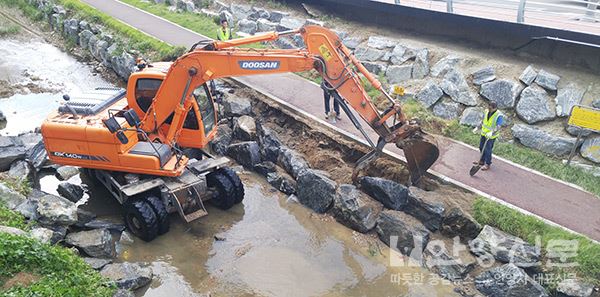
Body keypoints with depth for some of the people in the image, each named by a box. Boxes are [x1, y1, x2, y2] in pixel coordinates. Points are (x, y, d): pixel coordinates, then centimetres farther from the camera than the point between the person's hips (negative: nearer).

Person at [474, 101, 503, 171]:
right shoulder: (486, 111, -7)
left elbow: (498, 127, -32)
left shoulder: (499, 116, -25)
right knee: (481, 147, 18)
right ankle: (482, 161, 37)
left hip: (491, 136, -6)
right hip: (484, 133, 6)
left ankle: (487, 164, 22)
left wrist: (491, 133, -46)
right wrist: (478, 127, 5)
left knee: (487, 150, 4)